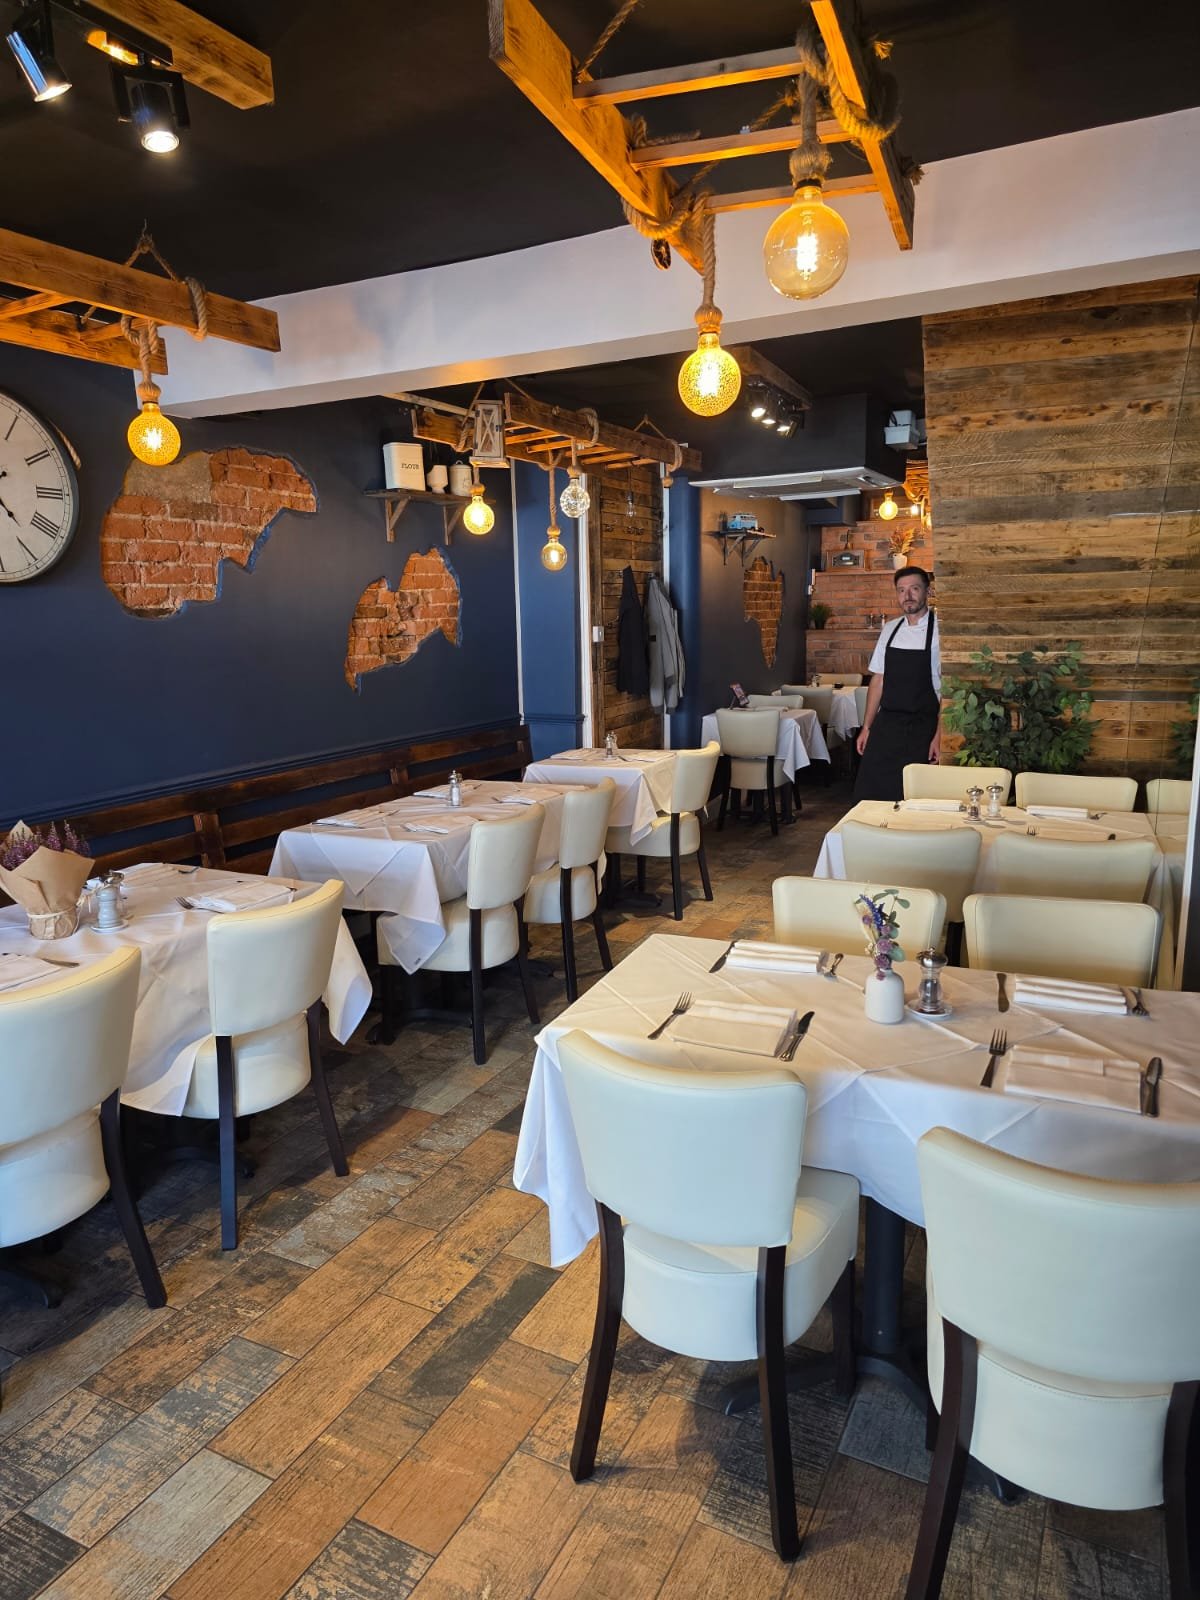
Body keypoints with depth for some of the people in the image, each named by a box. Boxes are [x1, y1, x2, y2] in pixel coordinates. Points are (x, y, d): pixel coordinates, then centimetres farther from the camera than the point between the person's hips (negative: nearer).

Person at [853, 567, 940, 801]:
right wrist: (866, 727, 10)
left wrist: (939, 735, -14)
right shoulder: (890, 629, 9)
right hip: (885, 726, 4)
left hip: (922, 729, -4)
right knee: (870, 795, 4)